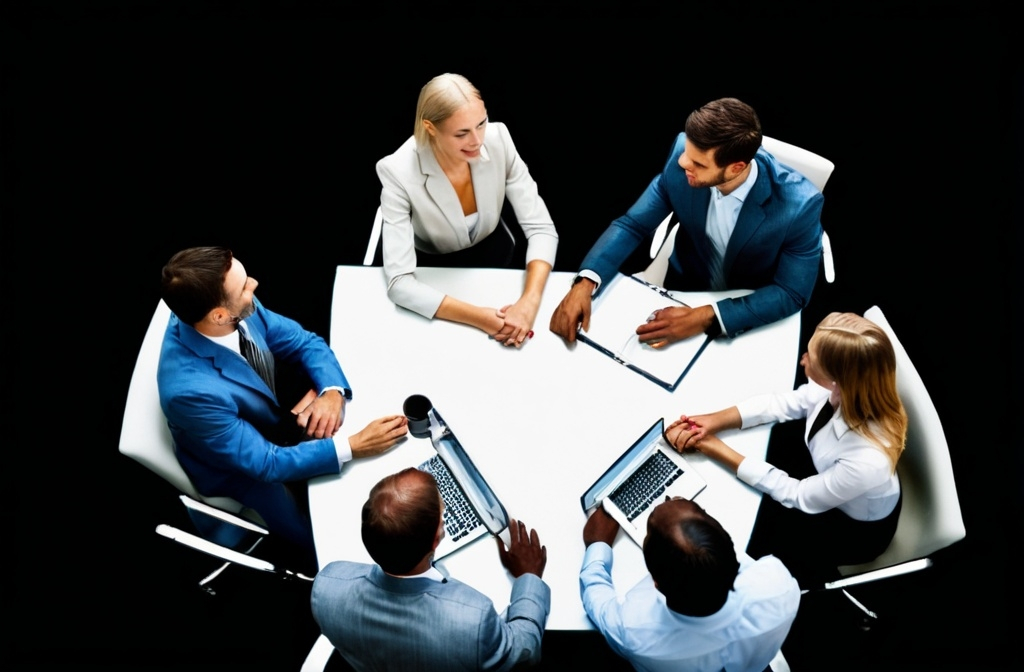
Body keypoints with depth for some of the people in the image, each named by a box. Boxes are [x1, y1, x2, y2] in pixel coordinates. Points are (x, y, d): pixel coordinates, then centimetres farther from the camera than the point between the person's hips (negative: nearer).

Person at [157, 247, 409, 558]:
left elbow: (305, 343, -8)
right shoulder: (192, 391, -40)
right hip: (246, 471, -6)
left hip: (276, 417, 6)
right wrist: (353, 446, -32)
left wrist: (332, 392, -26)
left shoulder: (236, 309, -23)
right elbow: (265, 463, -30)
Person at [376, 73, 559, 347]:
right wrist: (479, 317, -45)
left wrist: (530, 301, -40)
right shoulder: (399, 172, -35)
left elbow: (541, 228, -23)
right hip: (430, 267, -2)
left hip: (490, 250, 2)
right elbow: (400, 283, -37)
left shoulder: (498, 139, -27)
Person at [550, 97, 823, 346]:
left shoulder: (799, 204, -30)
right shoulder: (684, 155, -22)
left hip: (755, 318, -2)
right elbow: (632, 225, -12)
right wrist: (585, 283, -28)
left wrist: (705, 318, -32)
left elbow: (791, 292, -20)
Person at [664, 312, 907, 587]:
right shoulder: (849, 389, -31)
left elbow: (800, 497, -27)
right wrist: (714, 420, -24)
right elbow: (785, 403, -12)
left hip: (854, 528, -5)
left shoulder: (867, 461, -45)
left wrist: (721, 452, -25)